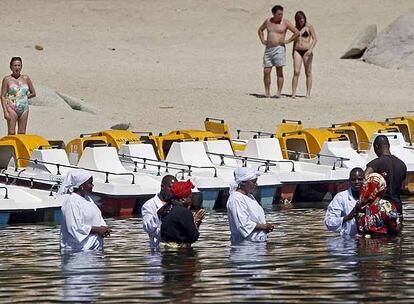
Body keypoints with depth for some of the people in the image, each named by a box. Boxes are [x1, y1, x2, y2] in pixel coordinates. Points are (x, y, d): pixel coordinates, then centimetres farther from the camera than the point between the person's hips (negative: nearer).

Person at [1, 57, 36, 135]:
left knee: (22, 133, 4)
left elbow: (33, 93, 18)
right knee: (11, 133, -8)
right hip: (12, 108, -4)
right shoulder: (7, 79, 0)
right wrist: (5, 111, -13)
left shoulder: (26, 79, 9)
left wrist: (24, 97, 5)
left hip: (24, 108, 4)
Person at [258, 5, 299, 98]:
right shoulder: (268, 21, 11)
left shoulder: (285, 23, -1)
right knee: (266, 72, 0)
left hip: (279, 48, -4)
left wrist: (287, 41, -3)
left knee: (279, 72, -5)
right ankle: (267, 92, 7)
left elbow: (297, 32, 1)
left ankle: (279, 92, -3)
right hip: (268, 49, 4)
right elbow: (260, 30, 29)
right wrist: (262, 40, 16)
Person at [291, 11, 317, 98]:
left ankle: (308, 93, 6)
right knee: (296, 72, -10)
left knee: (308, 73, 2)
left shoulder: (309, 27, -1)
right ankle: (293, 93, -12)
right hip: (297, 51, 3)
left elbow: (315, 39, -6)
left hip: (307, 51, -3)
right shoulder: (296, 28, 13)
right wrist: (293, 52, 21)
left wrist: (310, 49, -19)